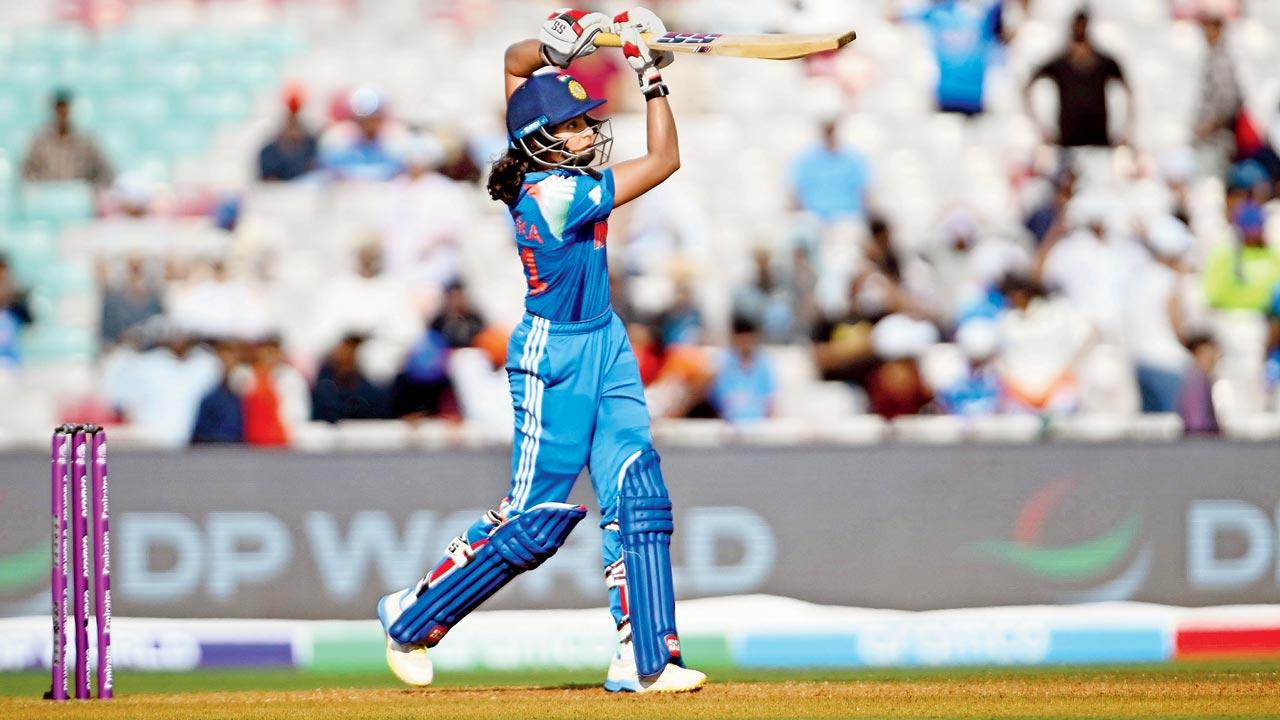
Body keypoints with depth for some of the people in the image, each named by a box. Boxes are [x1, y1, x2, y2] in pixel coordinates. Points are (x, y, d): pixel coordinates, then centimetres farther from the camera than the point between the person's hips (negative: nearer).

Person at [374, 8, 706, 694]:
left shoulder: (537, 167, -1)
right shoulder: (558, 193, -25)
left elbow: (516, 59, 11)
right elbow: (664, 160, -23)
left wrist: (557, 44, -8)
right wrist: (651, 71, -19)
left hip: (604, 345, 9)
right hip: (555, 359, -9)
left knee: (638, 496, -2)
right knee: (534, 519, 0)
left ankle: (644, 658, -4)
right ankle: (413, 618, 17)